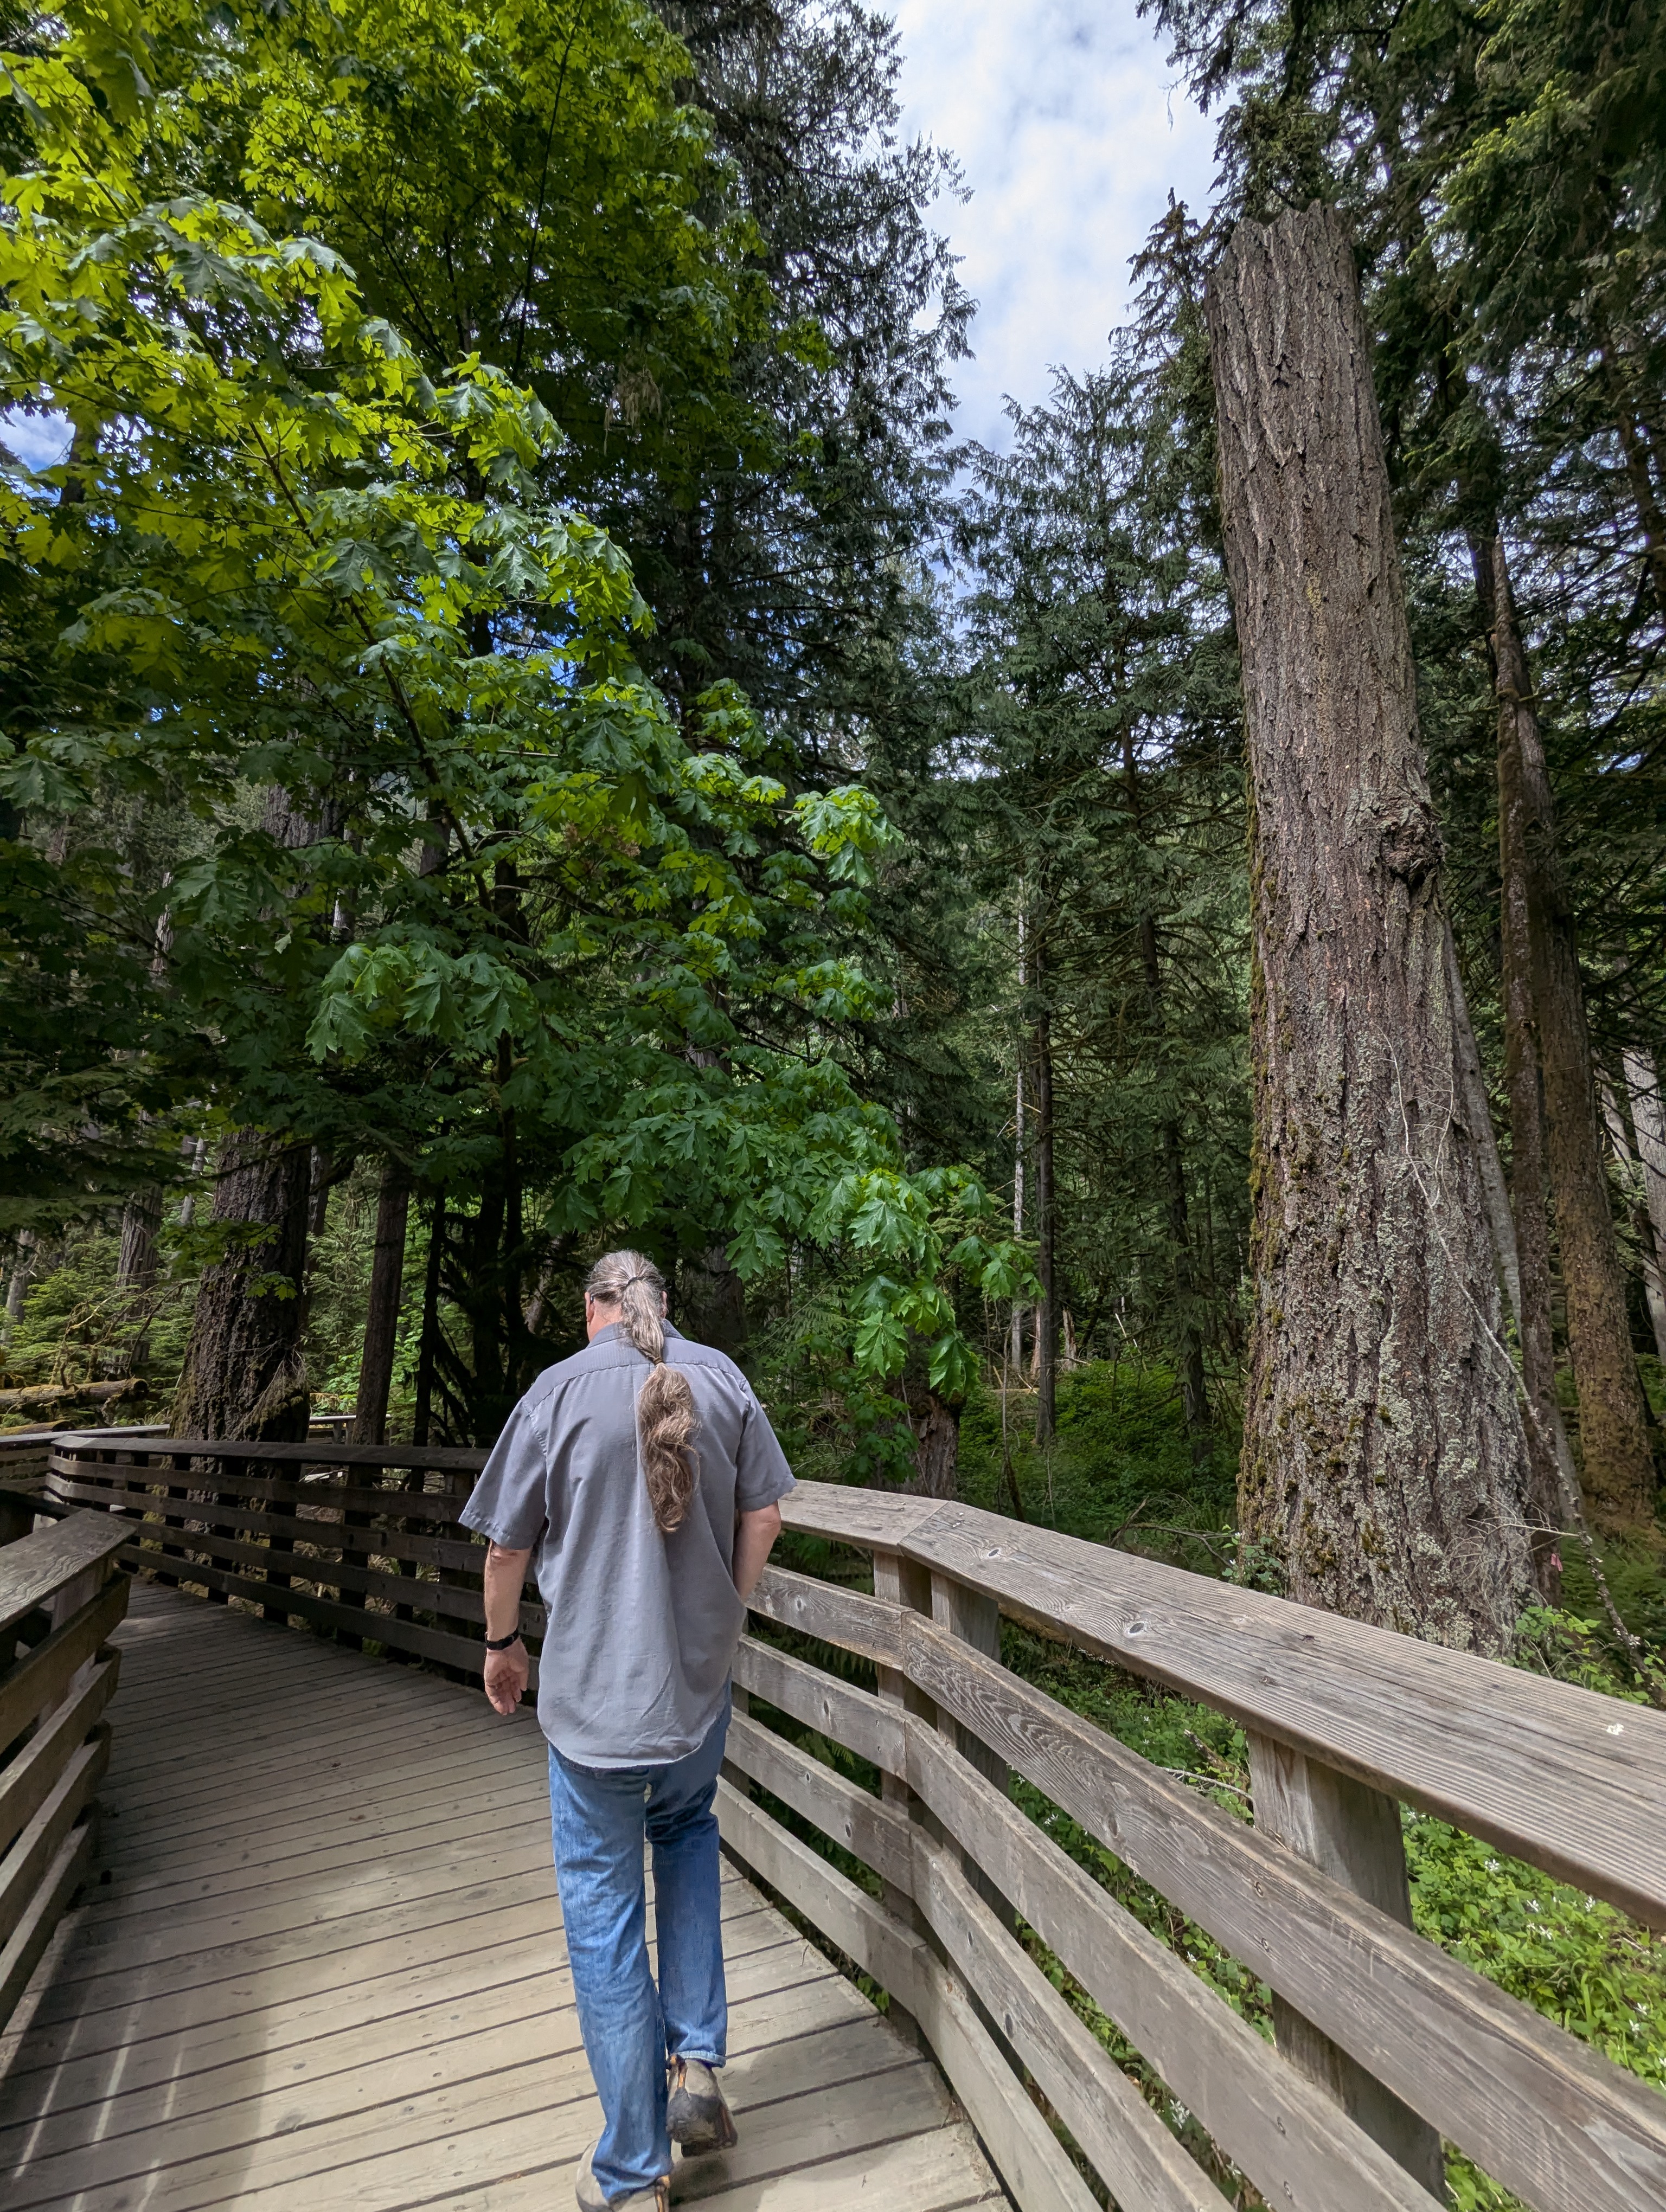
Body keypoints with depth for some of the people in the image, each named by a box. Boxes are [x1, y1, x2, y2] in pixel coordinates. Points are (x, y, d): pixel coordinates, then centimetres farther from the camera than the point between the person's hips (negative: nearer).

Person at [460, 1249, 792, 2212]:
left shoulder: (559, 1390, -12)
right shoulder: (723, 1378, -6)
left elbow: (506, 1547, -4)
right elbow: (764, 1516, 1)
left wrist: (501, 1643, 13)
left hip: (594, 1693, -3)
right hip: (701, 1681, 3)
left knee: (605, 1916, 15)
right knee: (688, 1834, 32)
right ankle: (698, 2064, 28)